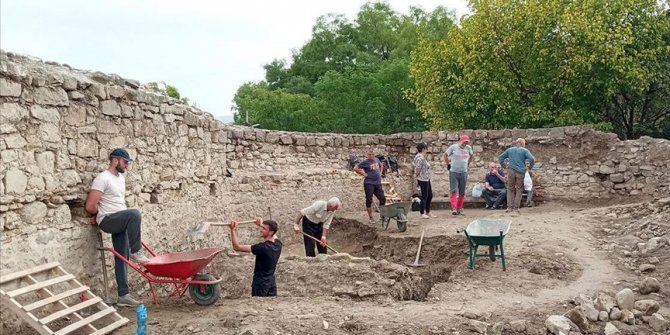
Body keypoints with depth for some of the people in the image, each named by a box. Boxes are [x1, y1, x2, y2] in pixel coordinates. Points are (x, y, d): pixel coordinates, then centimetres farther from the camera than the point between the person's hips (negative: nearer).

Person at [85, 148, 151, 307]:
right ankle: (136, 252, -20)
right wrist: (100, 215, 2)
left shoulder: (121, 178, 15)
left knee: (122, 258, 6)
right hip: (107, 220, -9)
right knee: (135, 214, -33)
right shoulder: (103, 178, -14)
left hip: (120, 222, 9)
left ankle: (123, 295, 10)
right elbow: (90, 206, -18)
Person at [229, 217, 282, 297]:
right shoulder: (278, 244, -6)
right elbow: (274, 234, 22)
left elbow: (237, 247, -27)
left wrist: (233, 230, -26)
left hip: (260, 282, -7)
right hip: (271, 281, 7)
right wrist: (261, 225, 24)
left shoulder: (263, 247, -28)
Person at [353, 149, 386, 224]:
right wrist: (364, 174, -10)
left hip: (378, 184, 6)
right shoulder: (365, 162, -7)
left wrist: (380, 173, 17)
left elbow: (381, 166, 32)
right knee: (369, 201, -3)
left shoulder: (377, 160, 11)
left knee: (383, 199, 4)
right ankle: (371, 218, 6)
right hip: (369, 184, -6)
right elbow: (355, 168, -11)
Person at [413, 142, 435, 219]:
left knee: (430, 195, 14)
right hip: (423, 180, -10)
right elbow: (417, 169, -21)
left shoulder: (423, 157, 14)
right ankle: (422, 213, 8)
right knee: (424, 196, -2)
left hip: (427, 179, 10)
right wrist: (417, 177, -11)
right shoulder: (420, 158, -19)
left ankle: (428, 212, 23)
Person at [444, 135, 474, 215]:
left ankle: (459, 208, 16)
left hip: (464, 173, 4)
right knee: (453, 191, -11)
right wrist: (448, 164, 6)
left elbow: (471, 156, 24)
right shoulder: (453, 147, -5)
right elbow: (446, 155, 7)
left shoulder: (468, 148, 5)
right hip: (453, 172, -4)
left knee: (462, 192, 7)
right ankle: (454, 208, -16)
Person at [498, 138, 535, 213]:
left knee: (510, 189, 11)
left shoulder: (509, 150, 14)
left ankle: (509, 207, 1)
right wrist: (530, 167, 3)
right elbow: (532, 159, -10)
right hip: (520, 172, -2)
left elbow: (500, 157, 15)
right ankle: (516, 208, 4)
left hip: (511, 171, 2)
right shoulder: (524, 150, 3)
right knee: (519, 190, 9)